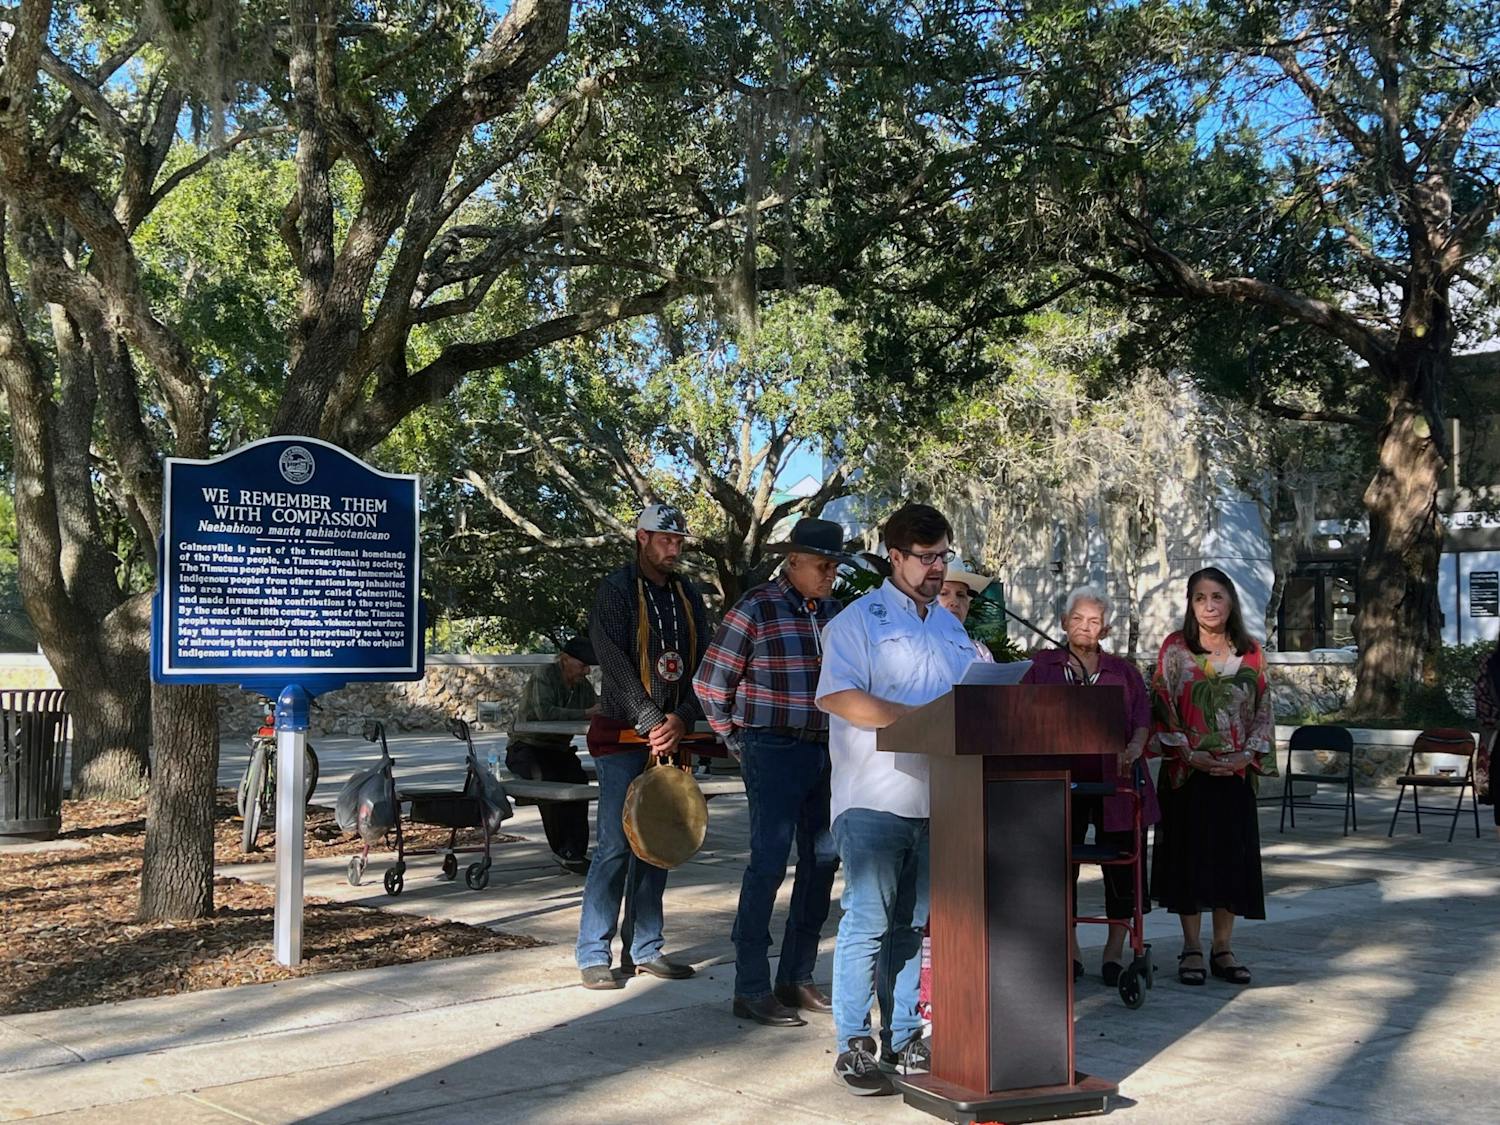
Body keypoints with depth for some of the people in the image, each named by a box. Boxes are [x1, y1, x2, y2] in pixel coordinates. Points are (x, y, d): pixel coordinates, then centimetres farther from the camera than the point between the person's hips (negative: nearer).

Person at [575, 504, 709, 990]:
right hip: (623, 735, -6)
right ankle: (593, 955, 0)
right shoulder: (617, 590, -5)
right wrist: (650, 723, -18)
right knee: (615, 846, -7)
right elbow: (616, 664, -13)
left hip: (670, 735, 6)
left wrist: (681, 719, -8)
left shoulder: (688, 596, 13)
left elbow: (702, 664, 8)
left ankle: (645, 948, 17)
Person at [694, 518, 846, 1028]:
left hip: (825, 751, 7)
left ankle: (796, 978, 22)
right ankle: (751, 990, -1)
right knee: (769, 862, -7)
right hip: (775, 751, -7)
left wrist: (842, 740, 14)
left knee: (823, 860, 10)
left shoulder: (832, 611, 12)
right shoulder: (757, 610, -9)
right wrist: (738, 741, 2)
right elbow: (709, 683, -4)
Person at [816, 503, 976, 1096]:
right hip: (876, 797, -6)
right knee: (868, 920, -6)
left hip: (937, 798, 7)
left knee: (913, 924, 12)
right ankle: (853, 1045, 2)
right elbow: (838, 697, -17)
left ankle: (902, 1039, 20)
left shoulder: (951, 626, 19)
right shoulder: (860, 619, -4)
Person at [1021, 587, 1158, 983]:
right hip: (1061, 781, 0)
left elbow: (1143, 718, 4)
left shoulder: (1122, 671, 15)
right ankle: (1070, 951, 14)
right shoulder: (1042, 666, 12)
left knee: (1121, 867, 1)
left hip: (1115, 782, 1)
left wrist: (1135, 747, -15)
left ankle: (1115, 951, 14)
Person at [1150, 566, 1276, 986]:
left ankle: (1223, 948, 15)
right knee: (1188, 854, 1)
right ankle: (1192, 948, 11)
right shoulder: (1175, 649, -1)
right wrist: (1190, 753, -13)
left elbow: (1262, 710, 7)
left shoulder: (1251, 653, 6)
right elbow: (1161, 707, -4)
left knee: (1232, 855, 4)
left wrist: (1248, 754, -7)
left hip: (1235, 773, 2)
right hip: (1187, 771, -2)